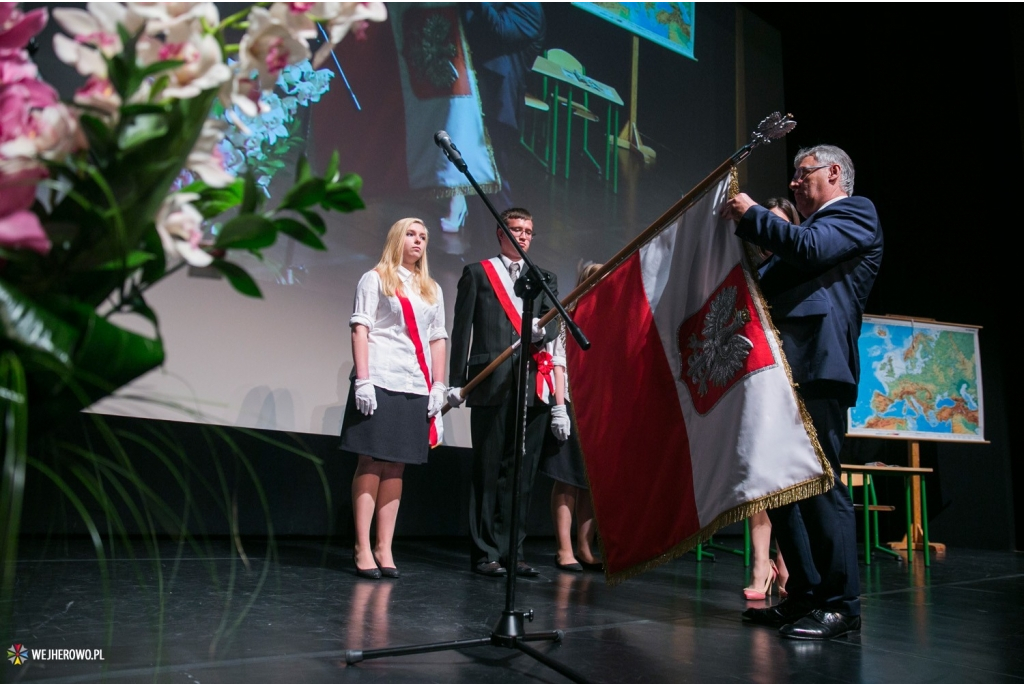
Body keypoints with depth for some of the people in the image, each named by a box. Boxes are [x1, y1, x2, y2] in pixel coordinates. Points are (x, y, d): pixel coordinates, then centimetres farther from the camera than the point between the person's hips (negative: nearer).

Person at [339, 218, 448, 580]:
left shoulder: (432, 290, 19)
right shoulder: (375, 279, 6)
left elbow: (438, 339, 15)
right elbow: (360, 329, -2)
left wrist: (438, 385, 5)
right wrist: (362, 379, -13)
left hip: (416, 387, 4)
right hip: (379, 382, -4)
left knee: (396, 466, 4)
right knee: (371, 462, -4)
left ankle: (384, 547, 7)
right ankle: (363, 548, 1)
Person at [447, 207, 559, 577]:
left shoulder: (545, 278, 21)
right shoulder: (477, 273, 11)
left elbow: (555, 322, 7)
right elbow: (462, 329, 4)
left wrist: (542, 330, -17)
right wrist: (456, 381, -3)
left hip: (533, 386, 3)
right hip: (491, 384, -3)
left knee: (523, 471, 4)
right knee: (488, 470, -1)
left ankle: (513, 550, 12)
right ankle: (485, 553, 7)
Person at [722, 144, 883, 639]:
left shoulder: (855, 213, 6)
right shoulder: (811, 226, 30)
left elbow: (809, 247, -14)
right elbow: (768, 283, 25)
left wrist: (751, 214, -5)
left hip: (817, 368, -9)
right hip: (782, 369, 9)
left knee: (819, 483, -9)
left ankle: (840, 605, 0)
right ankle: (804, 595, 16)